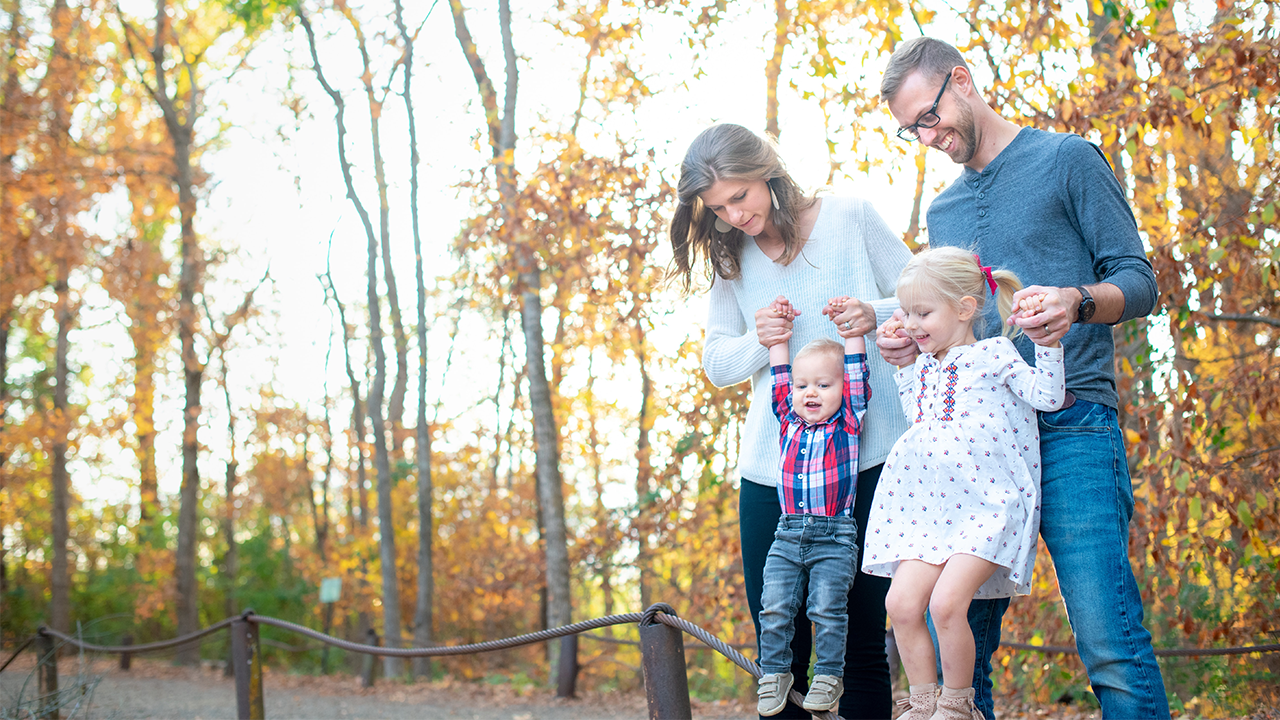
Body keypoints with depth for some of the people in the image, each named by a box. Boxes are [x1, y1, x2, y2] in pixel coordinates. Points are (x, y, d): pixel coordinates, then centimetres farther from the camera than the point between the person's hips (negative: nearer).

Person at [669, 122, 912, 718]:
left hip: (866, 457, -3)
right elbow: (715, 363, 13)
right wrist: (758, 342, -8)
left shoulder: (850, 217, 2)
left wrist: (876, 315, -15)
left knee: (863, 646, -1)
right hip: (773, 466, 3)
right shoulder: (730, 258, 12)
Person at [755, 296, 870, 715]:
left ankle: (829, 676, 4)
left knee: (827, 608, -8)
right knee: (774, 607, -4)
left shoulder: (847, 425, 4)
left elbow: (857, 375, 3)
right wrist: (779, 332, 21)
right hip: (788, 535, 3)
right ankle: (775, 673, 9)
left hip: (835, 538, -3)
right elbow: (779, 377, 20)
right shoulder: (788, 424, 13)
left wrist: (851, 328, 5)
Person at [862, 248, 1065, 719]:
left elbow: (1047, 396, -8)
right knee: (901, 601, -7)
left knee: (946, 601, -20)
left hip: (987, 504, -6)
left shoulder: (994, 354, 1)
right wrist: (901, 362, 30)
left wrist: (1047, 342, -16)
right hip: (930, 508, 7)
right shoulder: (924, 366, 19)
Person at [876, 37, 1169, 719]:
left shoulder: (1068, 159, 6)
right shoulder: (942, 211, 23)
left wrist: (1077, 303, -20)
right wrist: (908, 344, 5)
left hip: (1070, 426, -5)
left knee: (1107, 639, -14)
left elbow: (1139, 283, 1)